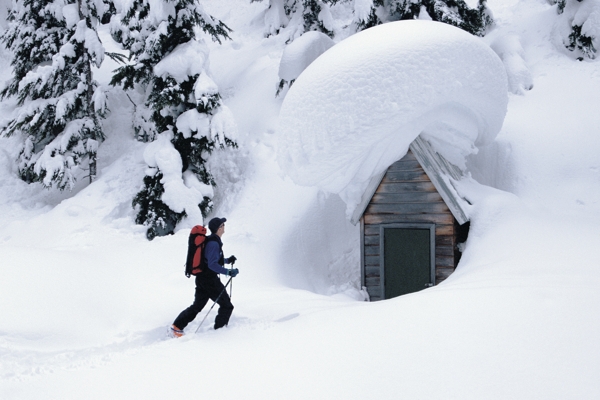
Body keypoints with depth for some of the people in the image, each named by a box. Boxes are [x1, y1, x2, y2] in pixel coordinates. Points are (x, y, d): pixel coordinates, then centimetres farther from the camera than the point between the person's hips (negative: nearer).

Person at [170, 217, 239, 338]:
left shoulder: (211, 241, 12)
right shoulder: (214, 243, -19)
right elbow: (212, 265, -26)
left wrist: (227, 260, 19)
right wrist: (228, 272, -26)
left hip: (201, 278, 10)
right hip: (210, 280, -10)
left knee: (197, 306, 16)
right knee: (227, 306, 2)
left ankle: (177, 327, 13)